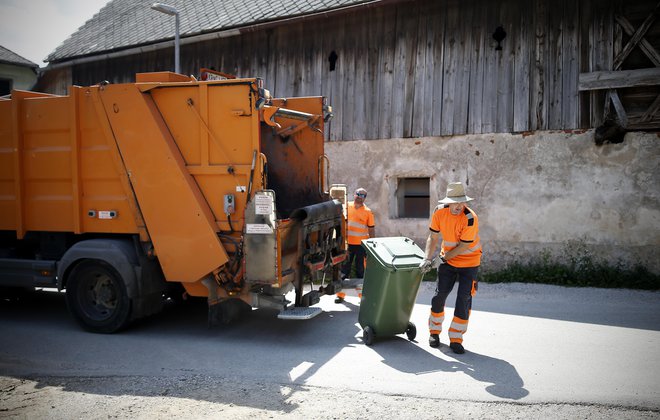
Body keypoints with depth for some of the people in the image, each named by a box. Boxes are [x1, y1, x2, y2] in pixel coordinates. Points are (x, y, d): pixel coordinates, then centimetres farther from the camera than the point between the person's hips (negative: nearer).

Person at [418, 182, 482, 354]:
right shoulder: (439, 212, -12)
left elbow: (464, 246, -21)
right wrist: (427, 259, -15)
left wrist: (445, 256, -13)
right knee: (439, 295, 5)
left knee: (464, 300, -5)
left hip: (469, 261, -4)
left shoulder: (470, 218, -27)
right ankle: (434, 332, 24)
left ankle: (456, 339, 6)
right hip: (448, 259, 4)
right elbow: (433, 237, -5)